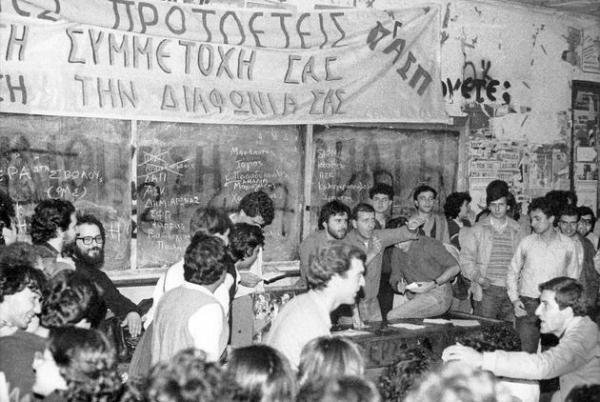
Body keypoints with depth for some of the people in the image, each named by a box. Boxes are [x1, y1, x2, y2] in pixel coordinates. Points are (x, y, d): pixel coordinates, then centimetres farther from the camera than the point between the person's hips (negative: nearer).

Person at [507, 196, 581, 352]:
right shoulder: (526, 242, 3)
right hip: (527, 304, 0)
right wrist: (514, 299, -1)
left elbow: (573, 277, 13)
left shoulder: (568, 245, 3)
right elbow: (512, 272, 11)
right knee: (526, 352, -6)